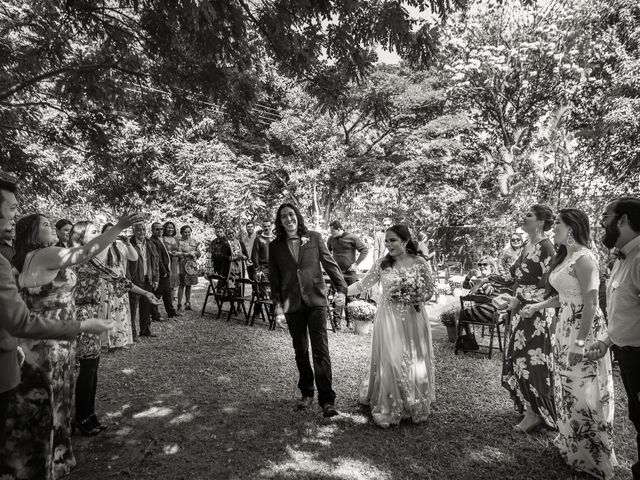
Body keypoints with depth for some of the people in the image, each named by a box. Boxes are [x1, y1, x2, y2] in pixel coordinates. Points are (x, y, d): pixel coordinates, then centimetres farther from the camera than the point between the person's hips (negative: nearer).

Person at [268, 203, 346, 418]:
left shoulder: (314, 238, 2)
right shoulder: (275, 246, 5)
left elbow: (330, 263, 2)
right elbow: (274, 279, 6)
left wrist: (341, 288, -10)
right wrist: (278, 307, 0)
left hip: (316, 301, -2)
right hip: (292, 305, 2)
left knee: (321, 351, -5)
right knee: (300, 352, 12)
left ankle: (327, 400, 2)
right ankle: (306, 393, 27)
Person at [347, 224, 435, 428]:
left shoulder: (420, 263, -5)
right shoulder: (382, 264, -2)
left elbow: (429, 290, 4)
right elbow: (363, 284, 1)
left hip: (413, 318, 0)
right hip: (389, 319, 0)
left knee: (414, 362, 9)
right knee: (389, 362, 2)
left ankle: (415, 408, 30)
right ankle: (389, 409, 20)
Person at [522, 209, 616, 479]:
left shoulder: (584, 258, -18)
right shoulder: (565, 256, 10)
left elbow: (590, 302, -21)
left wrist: (580, 341, -22)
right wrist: (536, 306, 13)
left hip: (583, 329, -9)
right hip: (565, 328, 9)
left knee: (583, 391, 3)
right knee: (568, 388, 17)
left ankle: (591, 456, 19)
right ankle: (572, 443, 33)